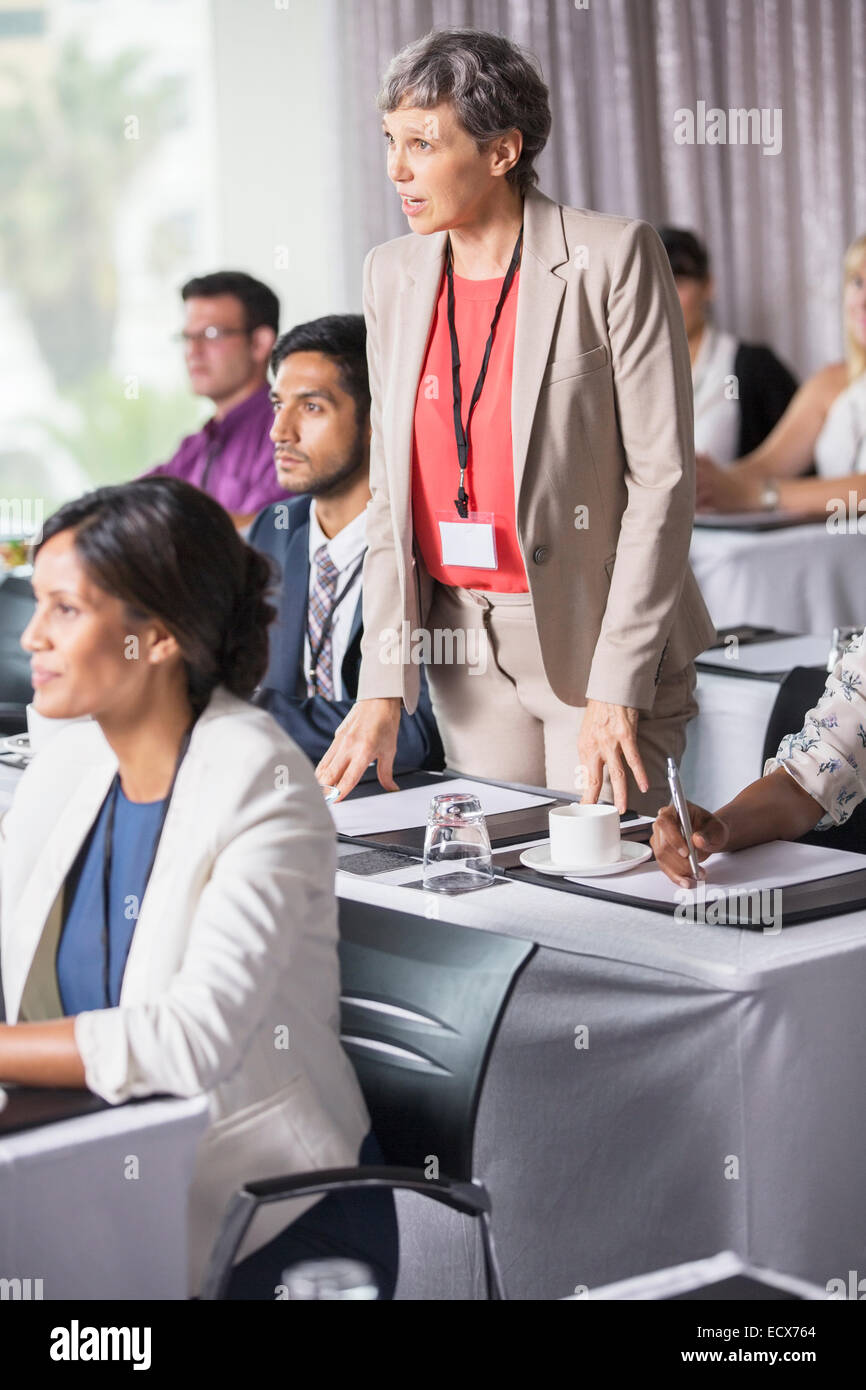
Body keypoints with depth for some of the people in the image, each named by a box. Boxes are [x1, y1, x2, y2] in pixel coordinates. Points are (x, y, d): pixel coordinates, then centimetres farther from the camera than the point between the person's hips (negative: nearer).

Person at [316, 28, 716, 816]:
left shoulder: (614, 257, -11)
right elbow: (390, 487, 8)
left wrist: (616, 691, -16)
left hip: (596, 637, -5)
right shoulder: (394, 274, 6)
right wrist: (385, 688, 0)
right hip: (463, 640, 5)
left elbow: (662, 476, -12)